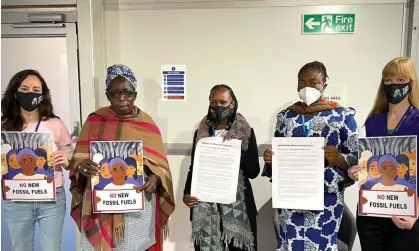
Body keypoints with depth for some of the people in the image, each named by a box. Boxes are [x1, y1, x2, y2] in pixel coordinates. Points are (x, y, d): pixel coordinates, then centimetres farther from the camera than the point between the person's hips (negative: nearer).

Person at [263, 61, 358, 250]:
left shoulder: (342, 115, -1)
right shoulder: (285, 116, 7)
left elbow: (356, 159, -2)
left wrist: (338, 159, -21)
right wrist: (269, 159, -7)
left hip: (325, 199, -2)